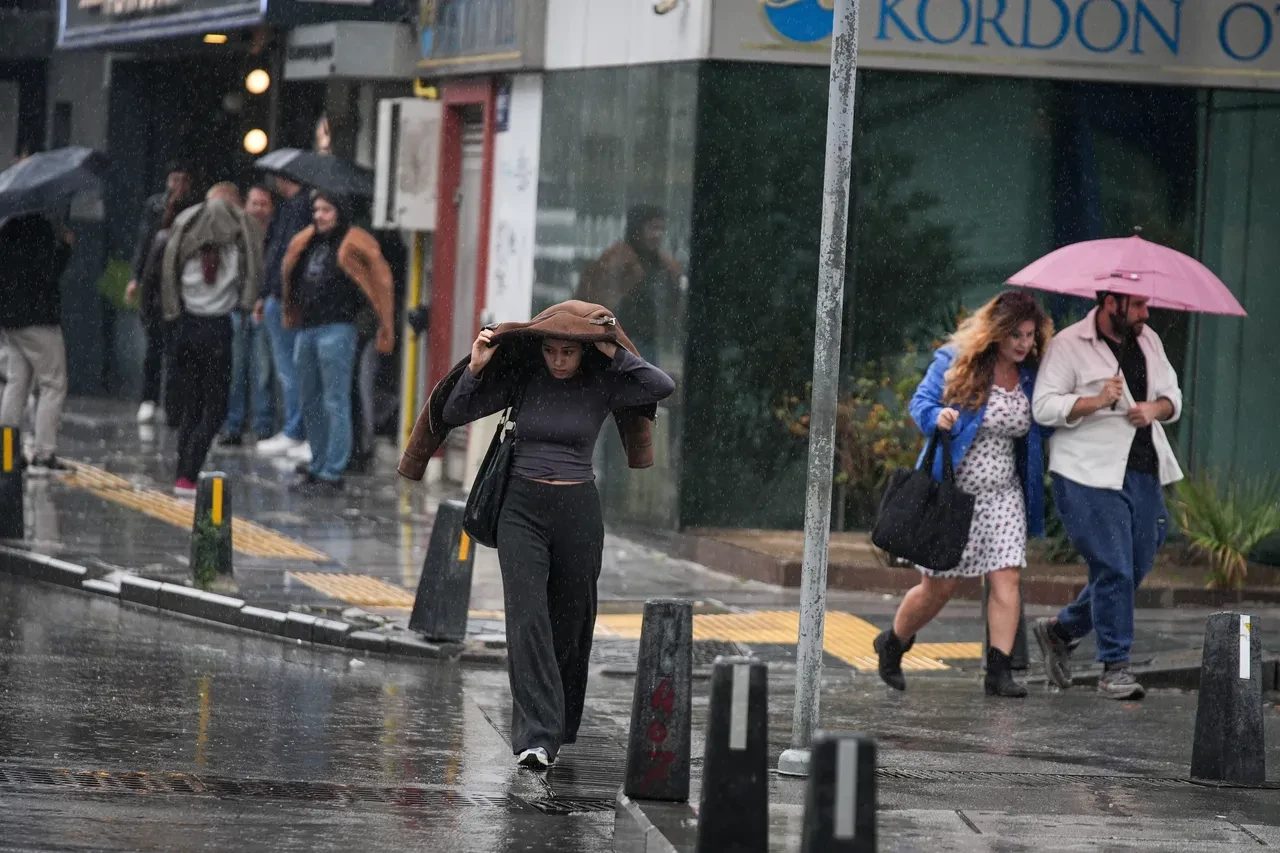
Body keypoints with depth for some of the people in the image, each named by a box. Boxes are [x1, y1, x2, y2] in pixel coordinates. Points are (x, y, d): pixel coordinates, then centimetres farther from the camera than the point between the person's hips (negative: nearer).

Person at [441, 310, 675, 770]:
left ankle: (558, 728, 30)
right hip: (523, 508, -1)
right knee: (527, 617, -16)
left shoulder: (601, 387, 0)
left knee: (571, 622, 10)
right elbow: (455, 414, 1)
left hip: (578, 509, 1)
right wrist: (475, 368, -13)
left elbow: (663, 387, -15)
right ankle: (537, 737, -22)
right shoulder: (522, 379, 1)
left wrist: (615, 354, -14)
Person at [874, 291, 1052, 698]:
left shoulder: (1030, 377, 5)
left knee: (1007, 579, -10)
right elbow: (920, 402, -8)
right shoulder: (955, 362, -8)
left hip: (1001, 494, 4)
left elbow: (1035, 431, 17)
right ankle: (892, 644, 29)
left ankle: (999, 671, -8)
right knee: (939, 586, 3)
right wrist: (938, 416, -28)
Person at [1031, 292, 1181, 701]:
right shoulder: (1070, 345, -6)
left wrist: (1155, 408, -3)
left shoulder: (1148, 340, 14)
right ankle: (1115, 668, -2)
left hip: (1143, 475, 7)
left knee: (1135, 570, 10)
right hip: (1090, 474, -7)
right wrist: (1095, 402, -22)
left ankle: (1060, 629, 29)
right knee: (1114, 570, -10)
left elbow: (1173, 397, 20)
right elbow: (1044, 406, -10)